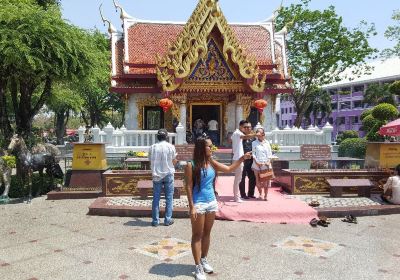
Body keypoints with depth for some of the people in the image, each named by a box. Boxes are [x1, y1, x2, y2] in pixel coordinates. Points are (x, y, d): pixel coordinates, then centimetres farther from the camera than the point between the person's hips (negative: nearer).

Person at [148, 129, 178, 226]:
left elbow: (151, 161, 4)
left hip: (156, 175, 2)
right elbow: (174, 162, -2)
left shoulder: (152, 147, -3)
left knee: (156, 198, 8)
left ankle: (155, 220, 12)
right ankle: (168, 220, 11)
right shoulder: (171, 147, -8)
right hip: (168, 174, -2)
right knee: (169, 198, 8)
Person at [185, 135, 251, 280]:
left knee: (207, 233, 17)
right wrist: (192, 206, -15)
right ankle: (198, 267, 13)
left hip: (212, 202, 6)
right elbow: (189, 187, -13)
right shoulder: (191, 165, -14)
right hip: (199, 204, -6)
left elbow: (229, 169, 11)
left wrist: (242, 158, 1)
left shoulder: (211, 162, 2)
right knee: (197, 235, 4)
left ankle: (204, 260, 34)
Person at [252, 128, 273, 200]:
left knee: (266, 180, -1)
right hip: (257, 164, -1)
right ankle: (260, 194, 19)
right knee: (258, 180, 2)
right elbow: (253, 154, 0)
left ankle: (266, 195, 7)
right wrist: (256, 162, -11)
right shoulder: (254, 143, 3)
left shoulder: (267, 142, 10)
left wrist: (268, 161, -4)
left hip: (266, 164, 1)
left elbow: (270, 153, 9)